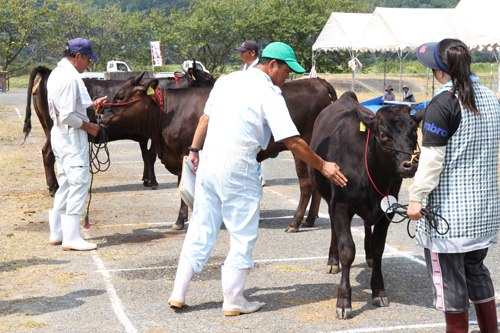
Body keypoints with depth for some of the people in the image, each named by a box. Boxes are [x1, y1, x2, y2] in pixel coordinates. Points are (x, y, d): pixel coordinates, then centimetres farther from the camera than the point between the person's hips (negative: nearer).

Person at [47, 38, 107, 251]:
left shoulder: (56, 74, 14)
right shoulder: (70, 77, -19)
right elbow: (68, 116, -23)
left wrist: (91, 104, 19)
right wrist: (89, 127, -11)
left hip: (59, 134, 11)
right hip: (72, 136, -11)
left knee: (66, 184, 17)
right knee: (79, 183, -8)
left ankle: (56, 233, 23)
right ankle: (71, 238, -7)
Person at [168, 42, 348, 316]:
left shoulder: (226, 81, 12)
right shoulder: (269, 93, -9)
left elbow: (205, 118, 19)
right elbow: (292, 142, -12)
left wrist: (194, 150, 30)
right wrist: (323, 166, -5)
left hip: (208, 162, 7)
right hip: (237, 168, -7)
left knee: (201, 229, 14)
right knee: (243, 236, 6)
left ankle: (178, 293, 17)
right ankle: (233, 301, 11)